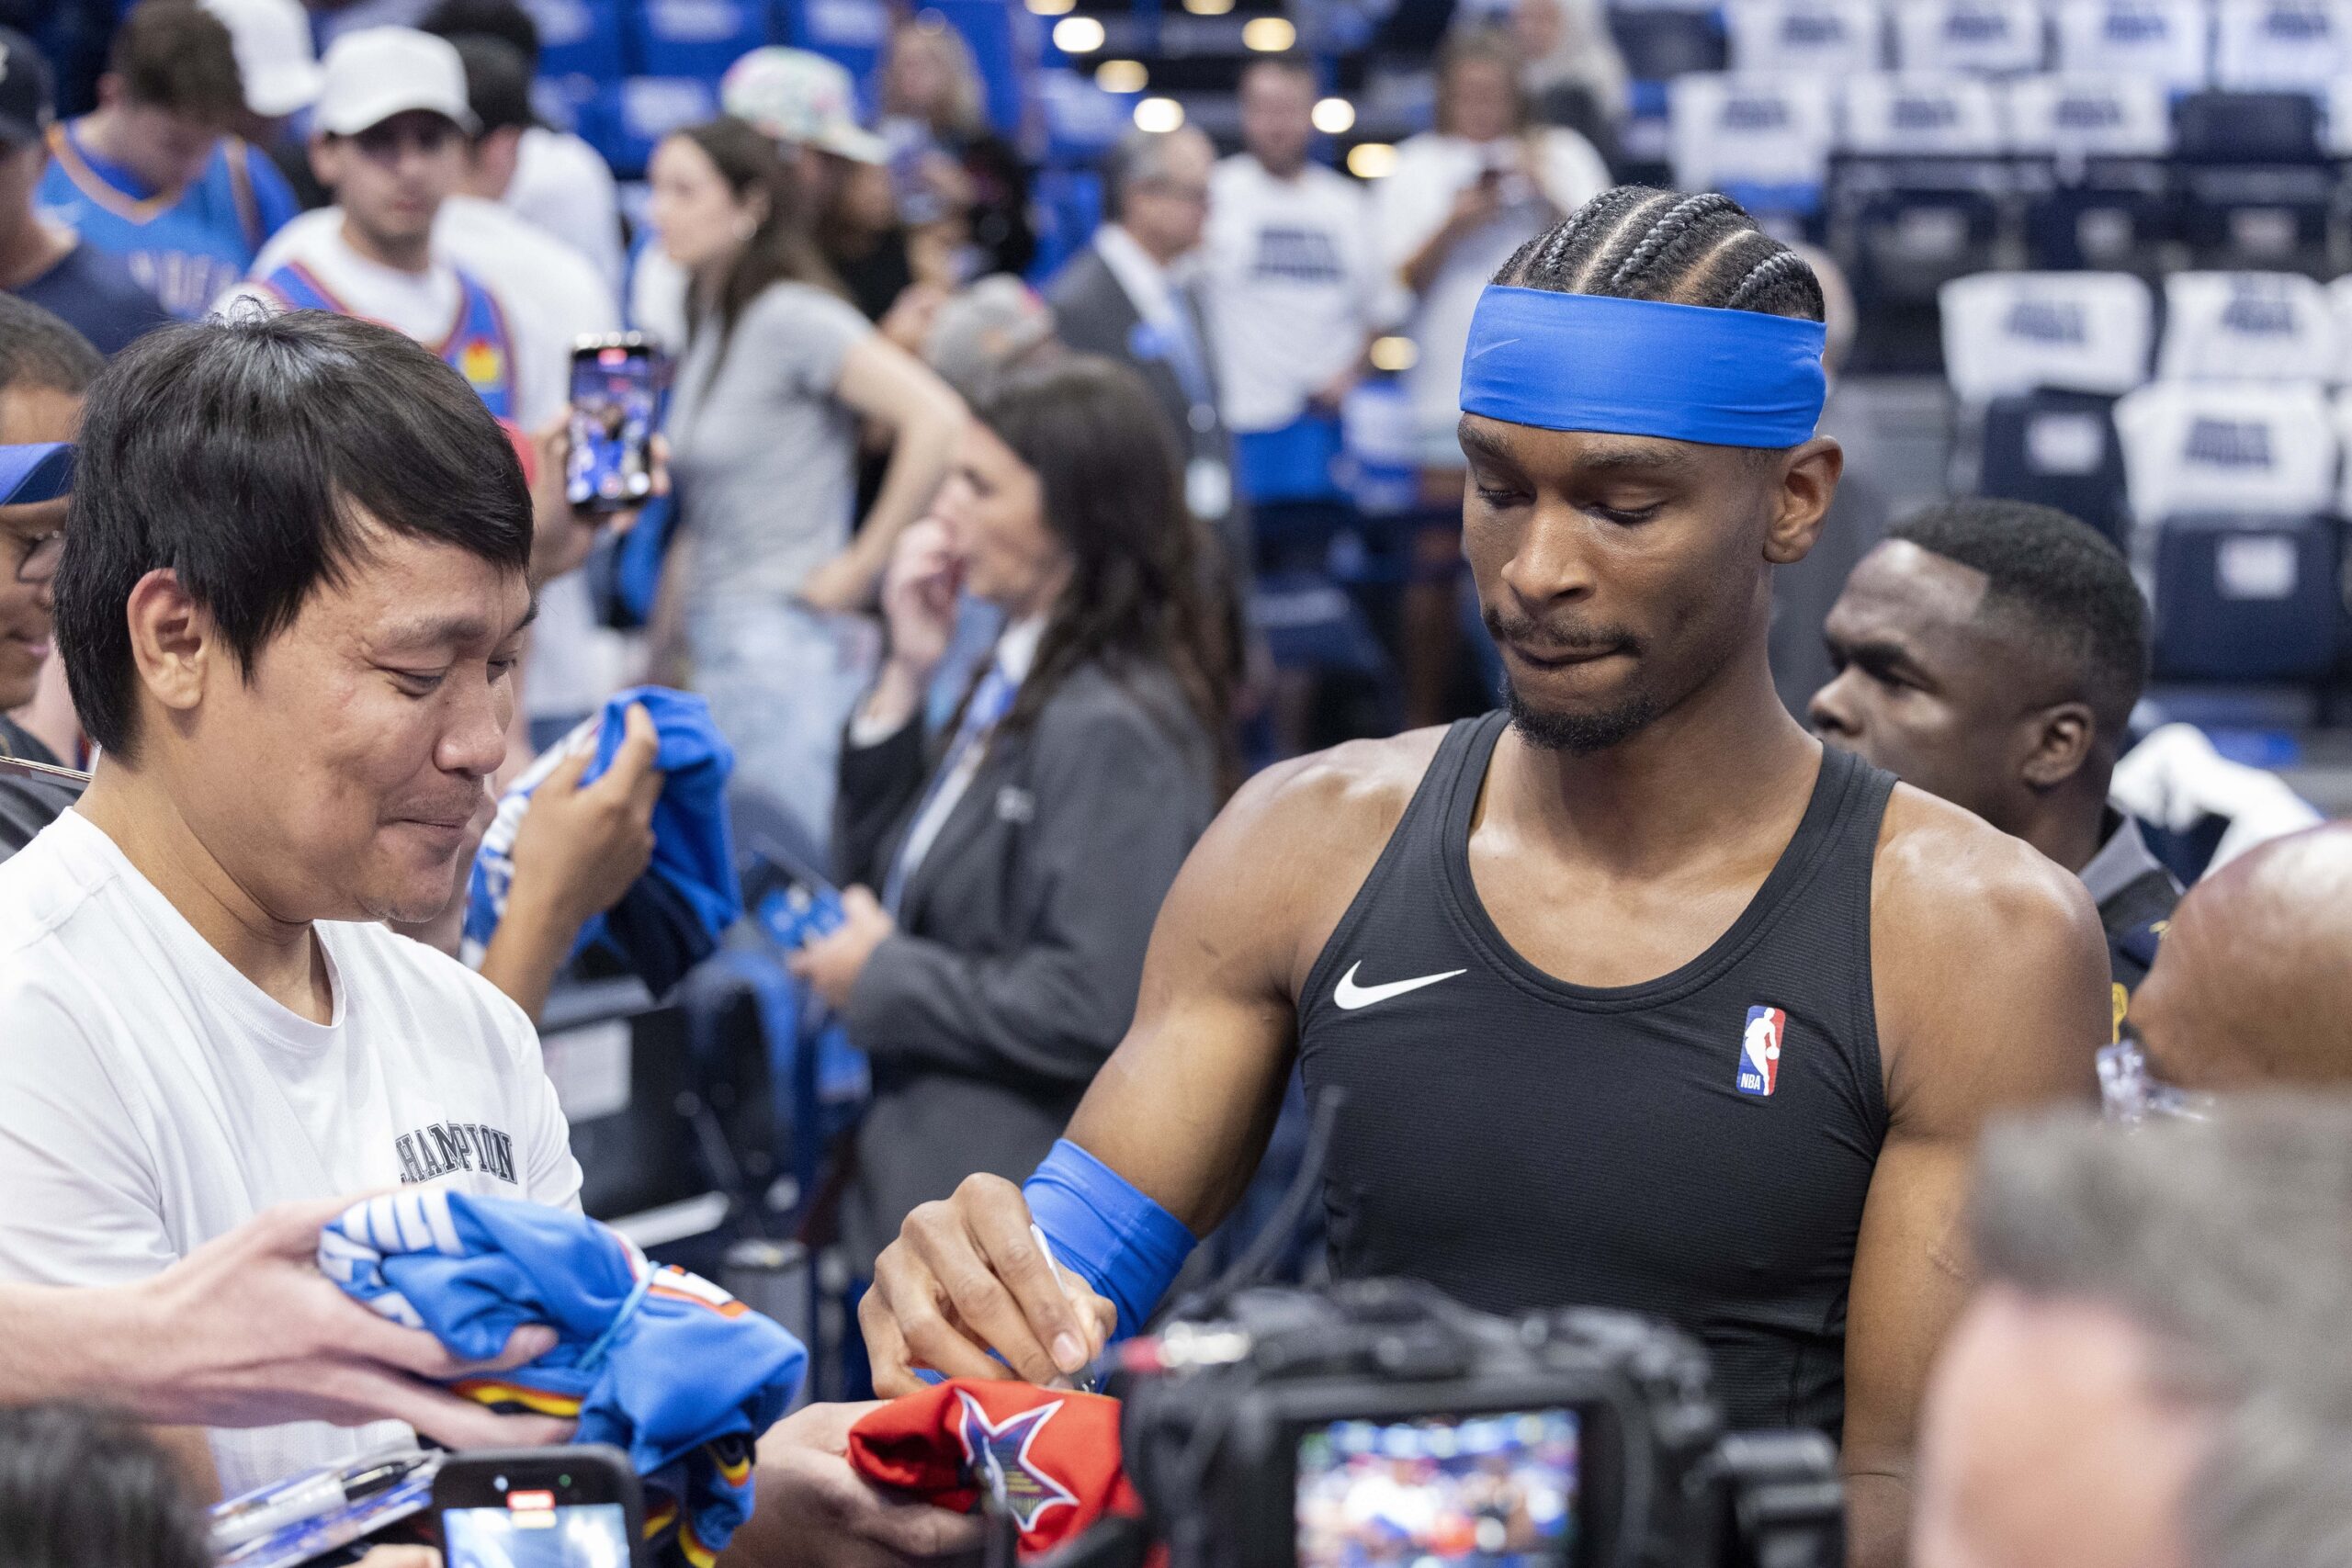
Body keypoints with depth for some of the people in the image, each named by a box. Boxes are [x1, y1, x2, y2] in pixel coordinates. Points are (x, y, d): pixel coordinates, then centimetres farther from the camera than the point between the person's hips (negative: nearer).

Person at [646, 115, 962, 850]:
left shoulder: (791, 316, -13)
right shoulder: (710, 324, 13)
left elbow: (937, 420, -25)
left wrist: (862, 566, -17)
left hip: (784, 644, -9)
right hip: (715, 644, 9)